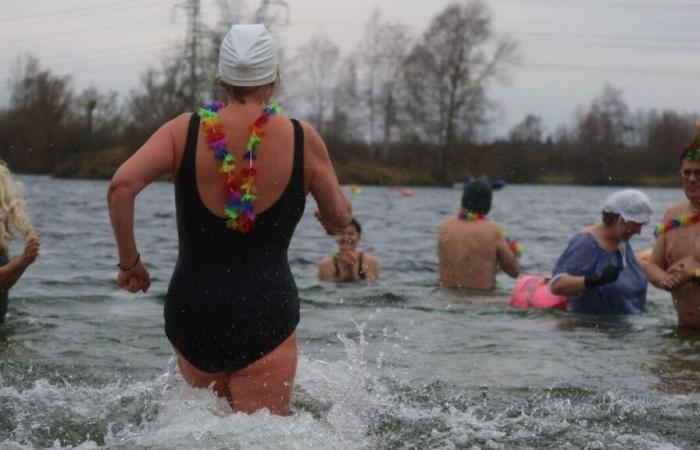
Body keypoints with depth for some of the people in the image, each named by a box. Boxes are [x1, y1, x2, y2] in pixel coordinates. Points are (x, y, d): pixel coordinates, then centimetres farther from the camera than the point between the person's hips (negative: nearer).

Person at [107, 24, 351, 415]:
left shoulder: (185, 131, -1)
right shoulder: (302, 139, -3)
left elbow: (122, 185, -14)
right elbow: (340, 219, 8)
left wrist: (129, 261, -1)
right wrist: (333, 214, 32)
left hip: (192, 310, 3)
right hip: (266, 312, -3)